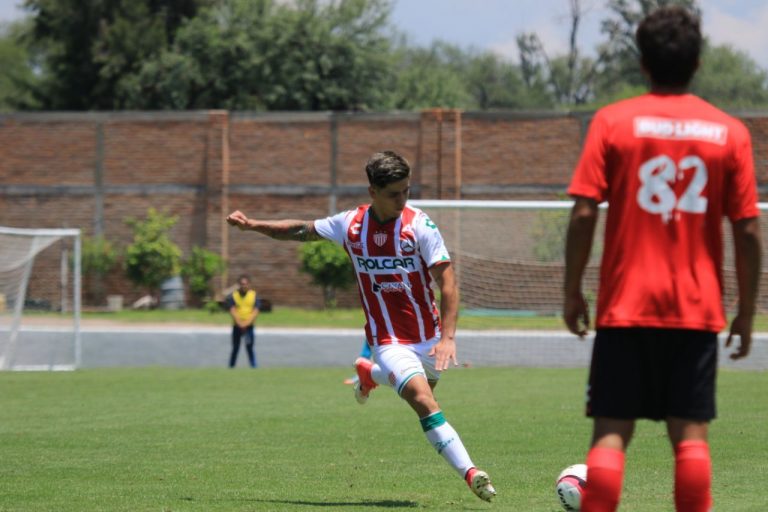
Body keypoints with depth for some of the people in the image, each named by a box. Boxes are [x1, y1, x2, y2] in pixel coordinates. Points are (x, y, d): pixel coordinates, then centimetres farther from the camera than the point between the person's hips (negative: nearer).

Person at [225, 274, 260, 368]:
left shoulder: (253, 295, 0)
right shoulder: (233, 296, -1)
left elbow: (255, 311, -6)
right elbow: (232, 311, -9)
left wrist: (247, 323, -18)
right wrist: (239, 323, -21)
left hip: (249, 326, 0)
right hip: (236, 325, 0)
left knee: (249, 347, -6)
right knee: (235, 348, 4)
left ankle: (254, 366, -4)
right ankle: (231, 366, 14)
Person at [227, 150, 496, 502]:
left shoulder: (419, 225, -12)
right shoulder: (350, 225, -4)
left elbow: (447, 282, -15)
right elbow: (302, 231, 14)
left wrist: (448, 337, -24)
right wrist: (252, 225, 12)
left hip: (429, 337, 1)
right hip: (388, 341, -1)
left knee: (421, 390, 25)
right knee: (424, 403, -22)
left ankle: (369, 374, 55)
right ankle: (471, 474, -24)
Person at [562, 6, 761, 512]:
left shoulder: (613, 122, -2)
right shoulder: (730, 133, 2)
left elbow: (583, 214, -6)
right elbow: (748, 231, 1)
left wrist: (573, 292, 4)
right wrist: (746, 313, 9)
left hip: (626, 306, -1)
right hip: (698, 311, 1)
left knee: (612, 430, 1)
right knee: (691, 433, 3)